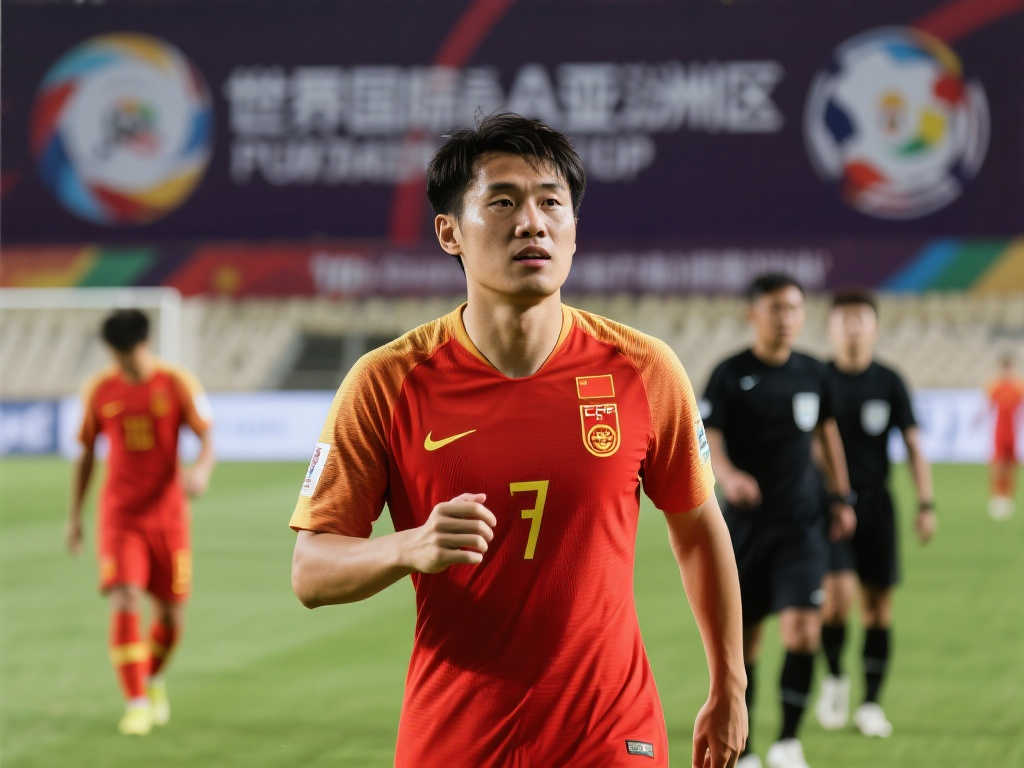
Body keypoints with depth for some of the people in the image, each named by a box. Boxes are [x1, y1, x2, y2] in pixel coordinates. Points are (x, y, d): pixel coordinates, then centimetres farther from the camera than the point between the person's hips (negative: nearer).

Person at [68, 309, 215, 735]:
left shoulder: (178, 384, -4)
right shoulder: (99, 391, 1)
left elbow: (207, 439, -8)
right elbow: (85, 455, 11)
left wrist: (201, 471, -31)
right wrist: (75, 516, 10)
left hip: (168, 513, 0)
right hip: (119, 516, 0)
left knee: (171, 611, 6)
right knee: (124, 603, -15)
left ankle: (154, 678, 36)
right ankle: (137, 703, -11)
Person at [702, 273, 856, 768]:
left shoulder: (812, 374, 5)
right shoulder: (730, 375, -6)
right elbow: (707, 440, -16)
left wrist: (841, 497, 21)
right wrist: (727, 475, -36)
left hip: (801, 525, 2)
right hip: (745, 524, -2)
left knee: (803, 632, -14)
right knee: (743, 639, 6)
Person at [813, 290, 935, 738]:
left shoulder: (889, 383, 3)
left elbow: (914, 445, 5)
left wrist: (926, 505, -4)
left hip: (876, 506, 2)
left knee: (878, 605, 2)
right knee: (839, 594, -19)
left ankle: (870, 703, 12)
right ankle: (834, 677, 6)